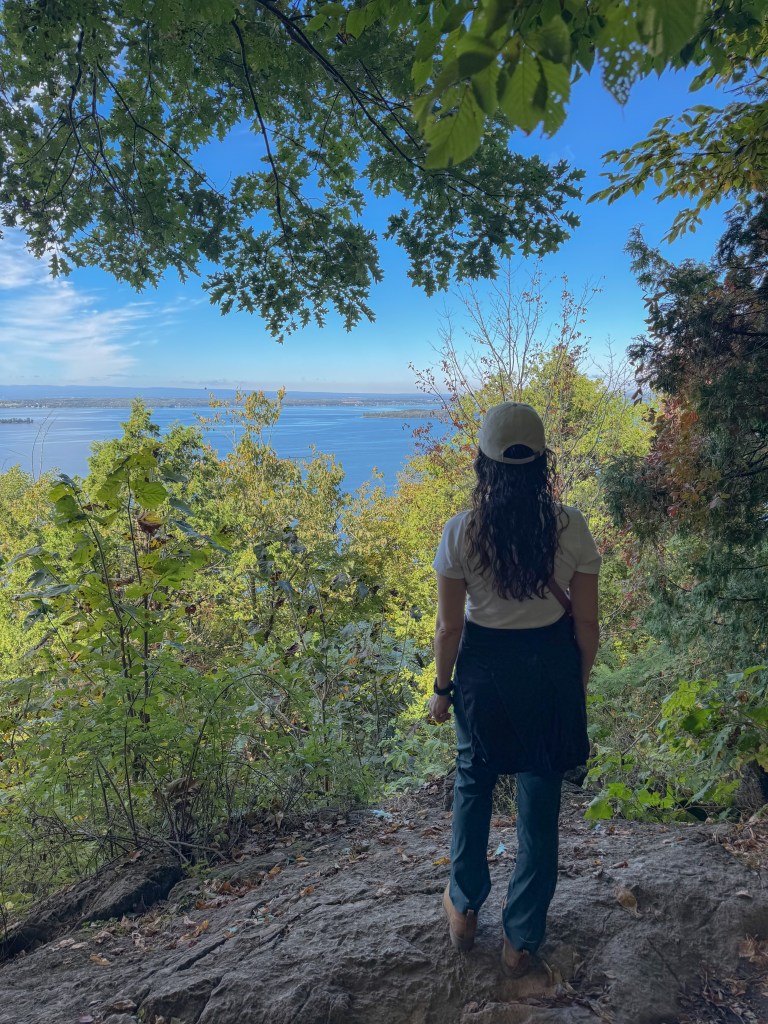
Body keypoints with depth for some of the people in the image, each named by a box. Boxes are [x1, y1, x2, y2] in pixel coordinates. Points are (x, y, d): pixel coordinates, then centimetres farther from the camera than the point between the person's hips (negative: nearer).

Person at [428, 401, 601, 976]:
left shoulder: (462, 531, -18)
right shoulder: (570, 527, -14)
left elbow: (450, 626, -10)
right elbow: (587, 623, -7)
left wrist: (442, 689, 6)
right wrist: (578, 685, 10)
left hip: (484, 668, 0)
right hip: (551, 667, 1)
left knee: (473, 783, 24)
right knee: (541, 799, 17)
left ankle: (465, 910, 41)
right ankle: (522, 939, 32)